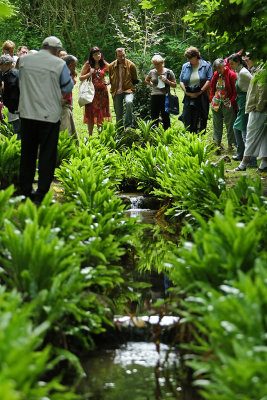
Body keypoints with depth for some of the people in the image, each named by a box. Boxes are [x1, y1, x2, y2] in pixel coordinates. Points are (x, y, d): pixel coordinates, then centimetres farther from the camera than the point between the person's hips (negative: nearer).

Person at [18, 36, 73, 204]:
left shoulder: (24, 60, 4)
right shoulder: (59, 64, -7)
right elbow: (68, 87, 2)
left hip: (27, 113, 3)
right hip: (50, 115, -3)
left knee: (28, 153, 14)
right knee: (47, 154, 4)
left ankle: (26, 190, 20)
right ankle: (41, 194, 2)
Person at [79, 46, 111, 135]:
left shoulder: (104, 64, 5)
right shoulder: (88, 65, 0)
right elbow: (81, 78, 0)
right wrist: (90, 73, -14)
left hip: (102, 91, 2)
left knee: (102, 114, 3)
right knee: (91, 114, 0)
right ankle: (90, 135, 7)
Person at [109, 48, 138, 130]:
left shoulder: (131, 65, -4)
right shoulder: (112, 66, 3)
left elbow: (135, 80, 8)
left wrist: (129, 85, -2)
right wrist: (114, 87, 11)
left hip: (128, 90, -3)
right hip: (116, 92, 3)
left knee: (129, 102, -35)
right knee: (118, 114, 7)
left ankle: (128, 125, -29)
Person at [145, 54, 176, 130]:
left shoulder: (169, 72, 0)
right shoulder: (152, 72, 8)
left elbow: (174, 85, 2)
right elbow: (146, 80, 28)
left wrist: (167, 81, -15)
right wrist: (151, 85, 11)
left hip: (165, 97, -3)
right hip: (154, 96, 3)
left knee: (165, 116, -2)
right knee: (154, 117, 7)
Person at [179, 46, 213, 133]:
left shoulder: (206, 66, 0)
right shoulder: (185, 66, 12)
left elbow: (209, 80, -6)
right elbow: (181, 81, 10)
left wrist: (200, 92, -13)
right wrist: (187, 92, -6)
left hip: (201, 98, -3)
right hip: (188, 98, 3)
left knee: (200, 122, -1)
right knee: (187, 120, -1)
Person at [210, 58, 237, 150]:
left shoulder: (231, 75, -11)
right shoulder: (216, 75, 7)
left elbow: (235, 91, -10)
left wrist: (231, 101, -15)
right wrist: (212, 98, 8)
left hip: (227, 104, -6)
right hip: (216, 104, 6)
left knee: (229, 124, -2)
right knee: (217, 124, 13)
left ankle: (230, 143, 5)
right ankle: (217, 142, 23)